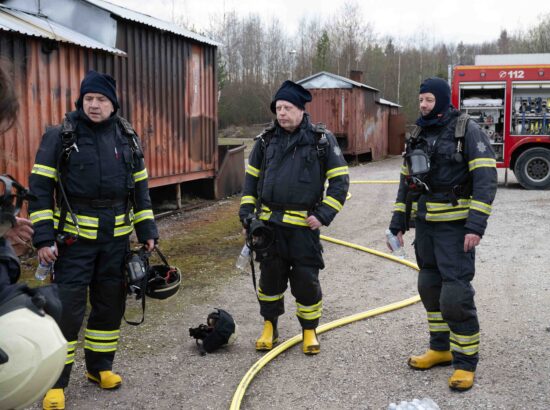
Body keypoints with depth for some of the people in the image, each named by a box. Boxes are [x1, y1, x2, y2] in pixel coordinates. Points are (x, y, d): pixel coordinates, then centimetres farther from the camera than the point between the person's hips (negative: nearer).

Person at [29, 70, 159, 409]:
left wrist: (147, 231, 8)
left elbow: (140, 188, 13)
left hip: (117, 238, 4)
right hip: (74, 239, -4)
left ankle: (100, 367, 29)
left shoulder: (128, 138, 6)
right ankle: (56, 382, 9)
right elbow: (40, 188, -6)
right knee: (67, 308, -3)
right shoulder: (61, 137, -6)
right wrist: (44, 237, -12)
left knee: (110, 304, 12)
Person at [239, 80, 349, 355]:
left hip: (303, 225, -3)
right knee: (270, 275, 10)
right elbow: (252, 176, 17)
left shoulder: (321, 140, -3)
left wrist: (323, 215, -11)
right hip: (268, 223, 3)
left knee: (306, 279, 2)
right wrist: (247, 210, 7)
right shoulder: (266, 140, 7)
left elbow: (340, 180, -3)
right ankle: (270, 327, 27)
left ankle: (310, 330, 22)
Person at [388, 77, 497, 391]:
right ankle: (441, 348, 28)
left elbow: (486, 178, -15)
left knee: (456, 293, -9)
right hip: (425, 224, 7)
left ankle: (466, 362, 4)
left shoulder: (468, 130, -8)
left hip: (456, 225, -7)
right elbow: (407, 180, 17)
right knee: (430, 286, 13)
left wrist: (477, 225, -23)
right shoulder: (419, 135, 12)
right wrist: (398, 223, 12)